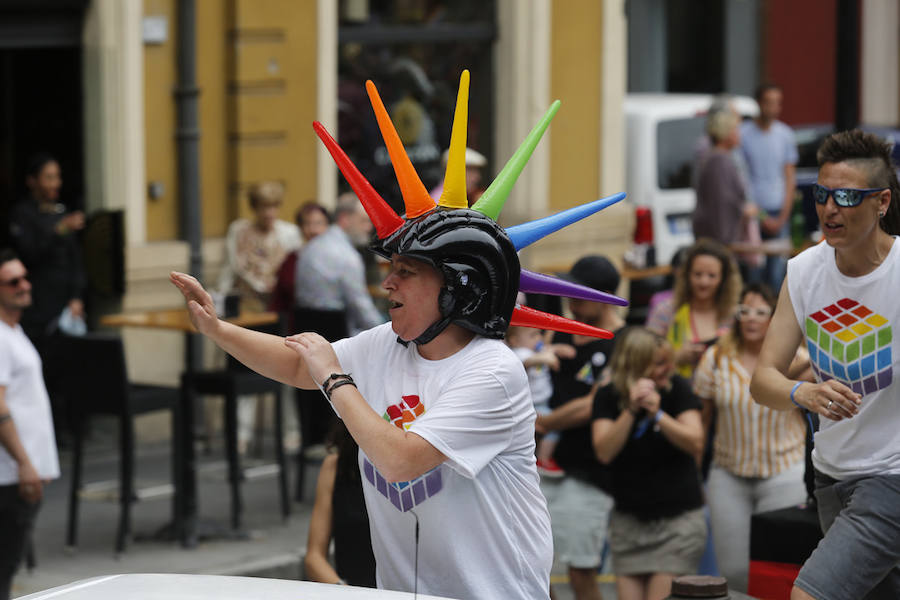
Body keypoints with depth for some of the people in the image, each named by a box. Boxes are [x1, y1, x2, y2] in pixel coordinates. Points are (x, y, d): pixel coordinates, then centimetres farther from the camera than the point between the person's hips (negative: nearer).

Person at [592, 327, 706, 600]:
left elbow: (696, 444, -14)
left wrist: (658, 414, -27)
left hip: (678, 516, -2)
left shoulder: (677, 388, -5)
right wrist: (631, 410, -25)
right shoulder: (608, 397, -2)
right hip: (629, 519, 2)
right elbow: (605, 452, -14)